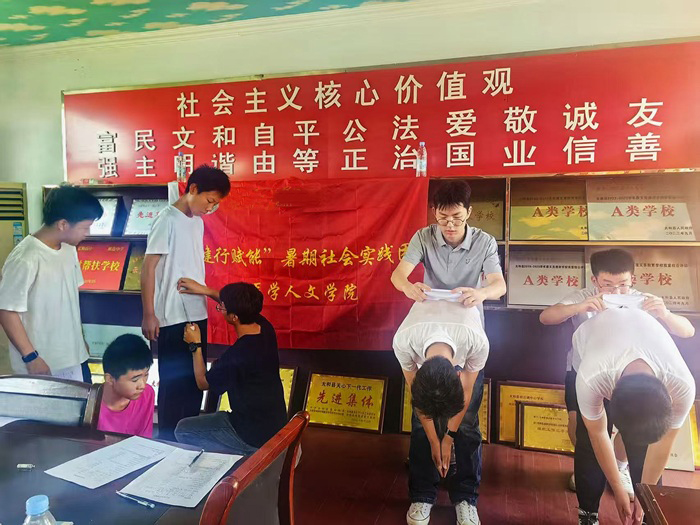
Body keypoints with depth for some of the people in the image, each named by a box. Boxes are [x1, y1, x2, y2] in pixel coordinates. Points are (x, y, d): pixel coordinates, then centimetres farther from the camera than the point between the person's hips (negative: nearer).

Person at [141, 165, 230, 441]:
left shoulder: (197, 221, 10)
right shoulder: (167, 220, -13)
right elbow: (148, 268, -15)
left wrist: (211, 296, 15)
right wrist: (149, 315, -17)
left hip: (197, 314, 8)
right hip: (173, 318, -8)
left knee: (195, 377, 16)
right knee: (174, 380, 4)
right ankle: (168, 439, 20)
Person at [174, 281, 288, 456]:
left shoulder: (236, 356, -30)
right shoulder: (265, 328, -9)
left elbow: (203, 383, -8)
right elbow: (240, 305, 15)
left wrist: (195, 344, 0)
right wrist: (206, 290, 11)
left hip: (254, 438, -8)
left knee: (183, 430, 9)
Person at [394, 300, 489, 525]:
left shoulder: (478, 342, -44)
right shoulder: (403, 341, -42)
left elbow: (466, 393, -22)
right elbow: (417, 397, -23)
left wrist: (449, 436, -11)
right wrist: (435, 441, -12)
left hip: (465, 349, 0)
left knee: (467, 424, -8)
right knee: (420, 423, -7)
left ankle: (465, 497, 8)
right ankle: (422, 496, 9)